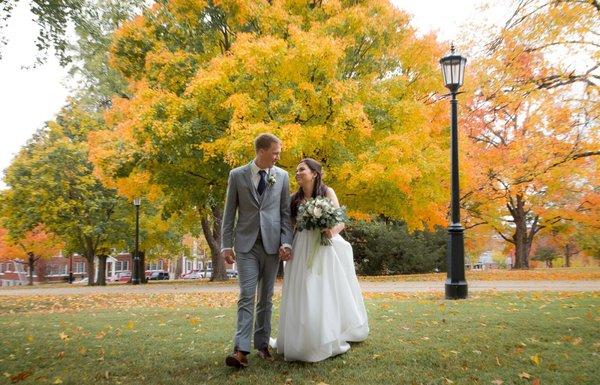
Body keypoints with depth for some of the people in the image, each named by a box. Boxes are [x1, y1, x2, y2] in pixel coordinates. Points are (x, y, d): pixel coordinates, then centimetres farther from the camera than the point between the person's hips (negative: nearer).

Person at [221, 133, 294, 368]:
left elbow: (285, 213, 6)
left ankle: (262, 345, 18)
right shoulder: (237, 175, 1)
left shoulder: (282, 176, 5)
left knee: (266, 297, 9)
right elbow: (229, 212, 3)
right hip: (246, 244, -2)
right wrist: (226, 245, 0)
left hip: (272, 244, 2)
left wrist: (286, 243, -4)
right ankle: (241, 350, -9)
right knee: (247, 296, -8)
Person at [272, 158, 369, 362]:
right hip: (302, 250, 3)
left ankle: (330, 340, 11)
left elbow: (341, 222, -3)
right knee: (302, 296, 2)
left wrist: (332, 230, -23)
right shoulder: (295, 198, 10)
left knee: (326, 293, -1)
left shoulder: (327, 192, 1)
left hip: (325, 248, -3)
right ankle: (302, 340, 13)